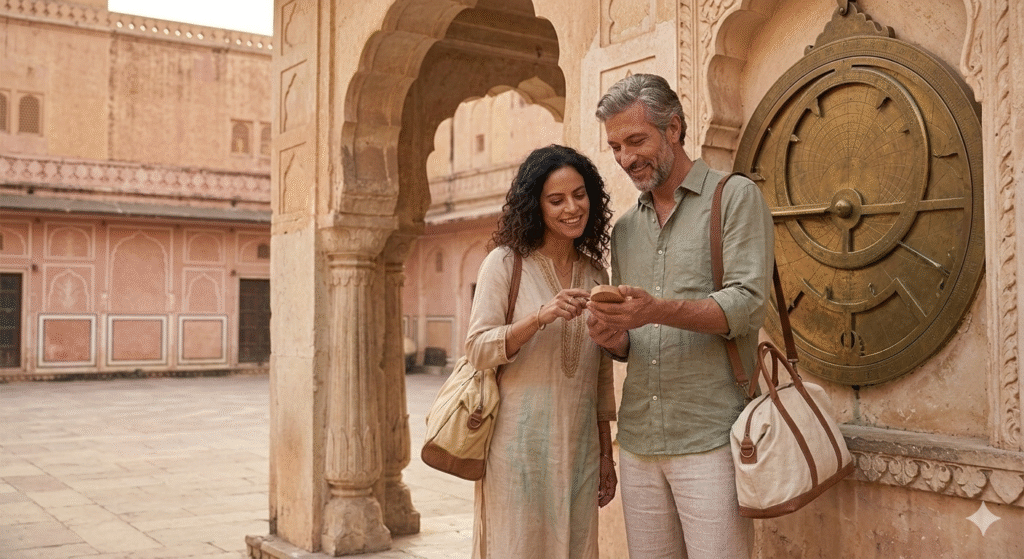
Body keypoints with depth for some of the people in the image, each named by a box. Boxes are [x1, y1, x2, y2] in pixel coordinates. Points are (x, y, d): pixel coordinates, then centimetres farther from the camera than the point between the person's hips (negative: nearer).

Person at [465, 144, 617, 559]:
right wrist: (539, 318, -25)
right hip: (519, 443, -4)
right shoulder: (505, 263, -3)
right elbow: (477, 350, -10)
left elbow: (601, 373, 14)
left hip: (578, 446, 4)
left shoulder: (595, 273, 11)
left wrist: (606, 453, 14)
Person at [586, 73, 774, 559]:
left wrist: (660, 310, -27)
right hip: (638, 441, 6)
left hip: (710, 440, -5)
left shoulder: (735, 197, 0)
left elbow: (747, 305, -12)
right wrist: (614, 339, -3)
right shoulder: (625, 229, 17)